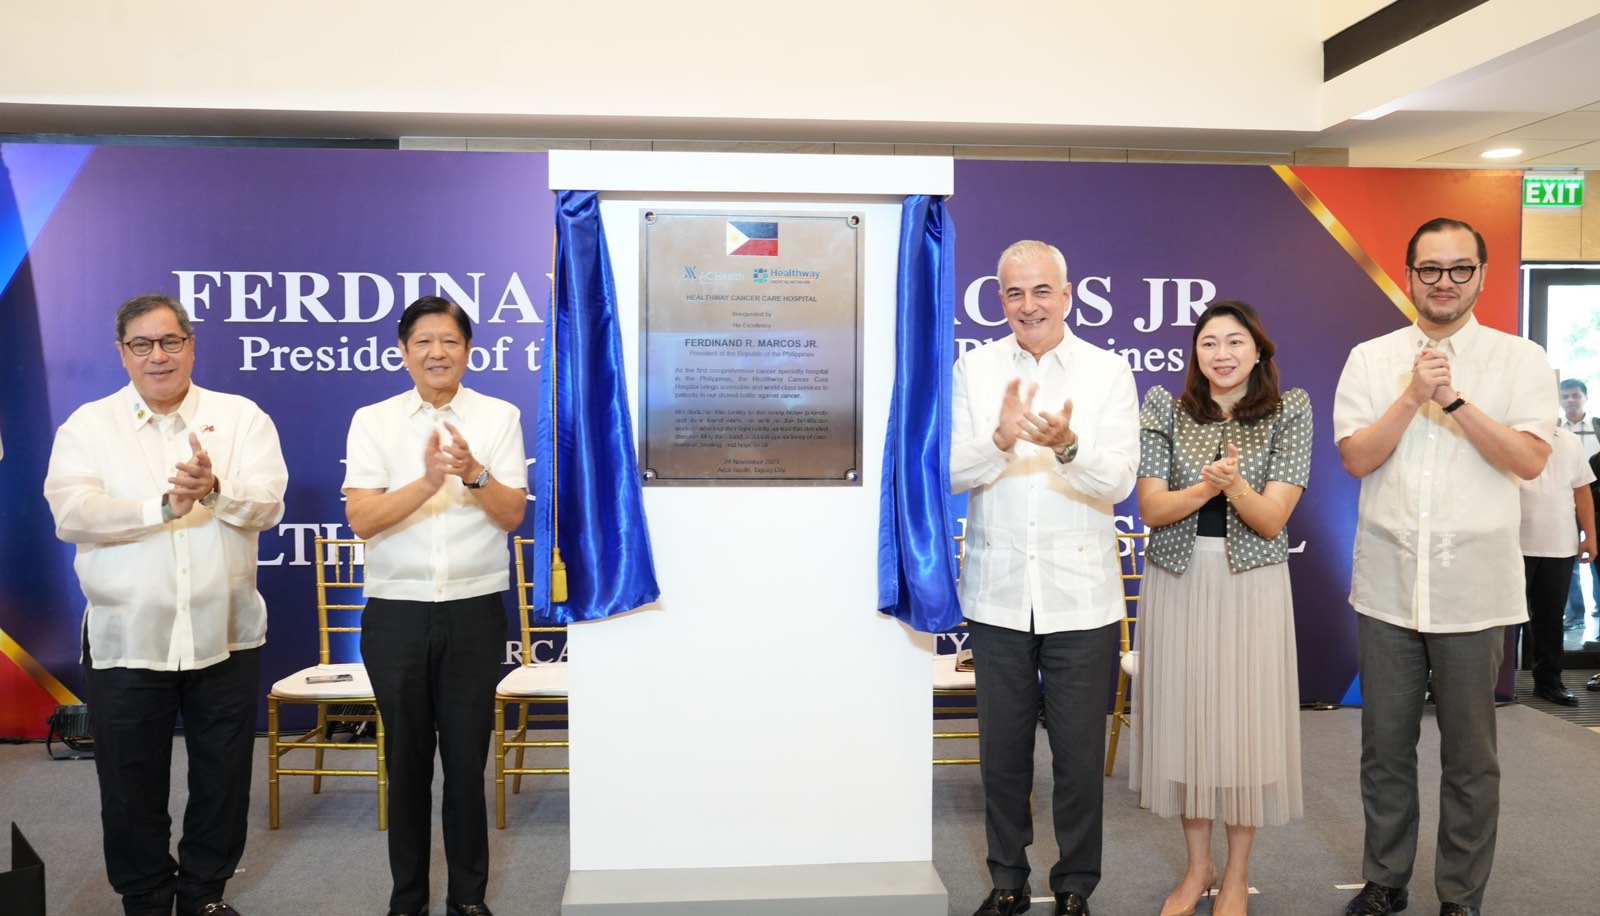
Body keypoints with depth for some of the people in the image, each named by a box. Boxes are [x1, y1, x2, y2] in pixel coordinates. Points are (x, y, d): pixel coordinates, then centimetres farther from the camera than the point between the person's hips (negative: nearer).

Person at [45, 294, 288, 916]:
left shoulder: (242, 417, 3)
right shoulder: (88, 426, 3)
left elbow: (267, 504, -10)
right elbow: (70, 512, -13)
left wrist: (215, 489, -29)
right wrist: (164, 505, -22)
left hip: (224, 636, 1)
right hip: (125, 637, 0)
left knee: (223, 778, 13)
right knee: (132, 789, 12)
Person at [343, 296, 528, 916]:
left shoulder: (499, 417, 1)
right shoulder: (372, 421, 1)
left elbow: (513, 515, -3)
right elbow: (360, 518, -8)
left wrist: (475, 474, -21)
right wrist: (428, 481, -23)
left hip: (475, 610, 0)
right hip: (396, 612, 1)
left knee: (468, 759, 6)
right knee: (407, 757, 11)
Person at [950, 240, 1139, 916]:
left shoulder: (1108, 372, 0)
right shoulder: (974, 369, 3)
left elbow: (1118, 482, -8)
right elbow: (949, 474, -5)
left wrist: (1067, 446, -28)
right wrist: (1000, 440, -24)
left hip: (1079, 596, -1)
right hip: (997, 594, 1)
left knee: (1080, 754, 7)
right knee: (1002, 751, 13)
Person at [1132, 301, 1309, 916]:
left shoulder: (1290, 411, -1)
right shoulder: (1164, 408, 2)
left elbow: (1271, 520, -8)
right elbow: (1150, 508, -5)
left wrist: (1234, 484, -27)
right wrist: (1204, 487, -23)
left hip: (1251, 584, -1)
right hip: (1176, 582, 1)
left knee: (1245, 719, 3)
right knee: (1183, 715, 7)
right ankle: (1197, 866, 24)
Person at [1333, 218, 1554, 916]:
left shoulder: (1520, 360, 1)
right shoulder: (1370, 359, 4)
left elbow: (1530, 460, -10)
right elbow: (1356, 458, -4)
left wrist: (1454, 399, -17)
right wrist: (1413, 395, -14)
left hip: (1475, 592, -1)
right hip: (1387, 587, 2)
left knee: (1470, 758, 9)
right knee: (1385, 749, 12)